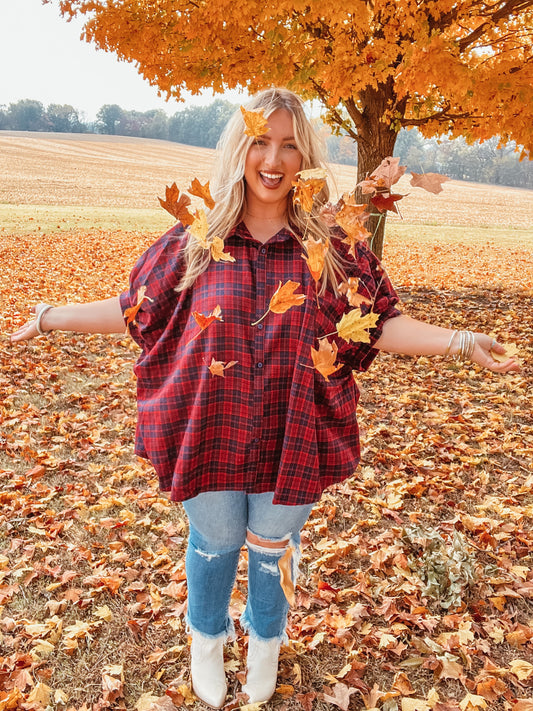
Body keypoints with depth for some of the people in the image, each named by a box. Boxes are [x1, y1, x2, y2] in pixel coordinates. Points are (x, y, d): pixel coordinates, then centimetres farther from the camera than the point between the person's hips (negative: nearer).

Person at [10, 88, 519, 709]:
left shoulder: (330, 247, -5)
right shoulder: (195, 240, -4)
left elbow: (381, 326, -4)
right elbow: (133, 309, 3)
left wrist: (460, 342, -13)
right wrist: (48, 318, 3)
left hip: (292, 440, 0)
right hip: (210, 436, 0)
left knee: (273, 547, 20)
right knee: (214, 543, 19)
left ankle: (265, 641, 53)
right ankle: (207, 640, 52)